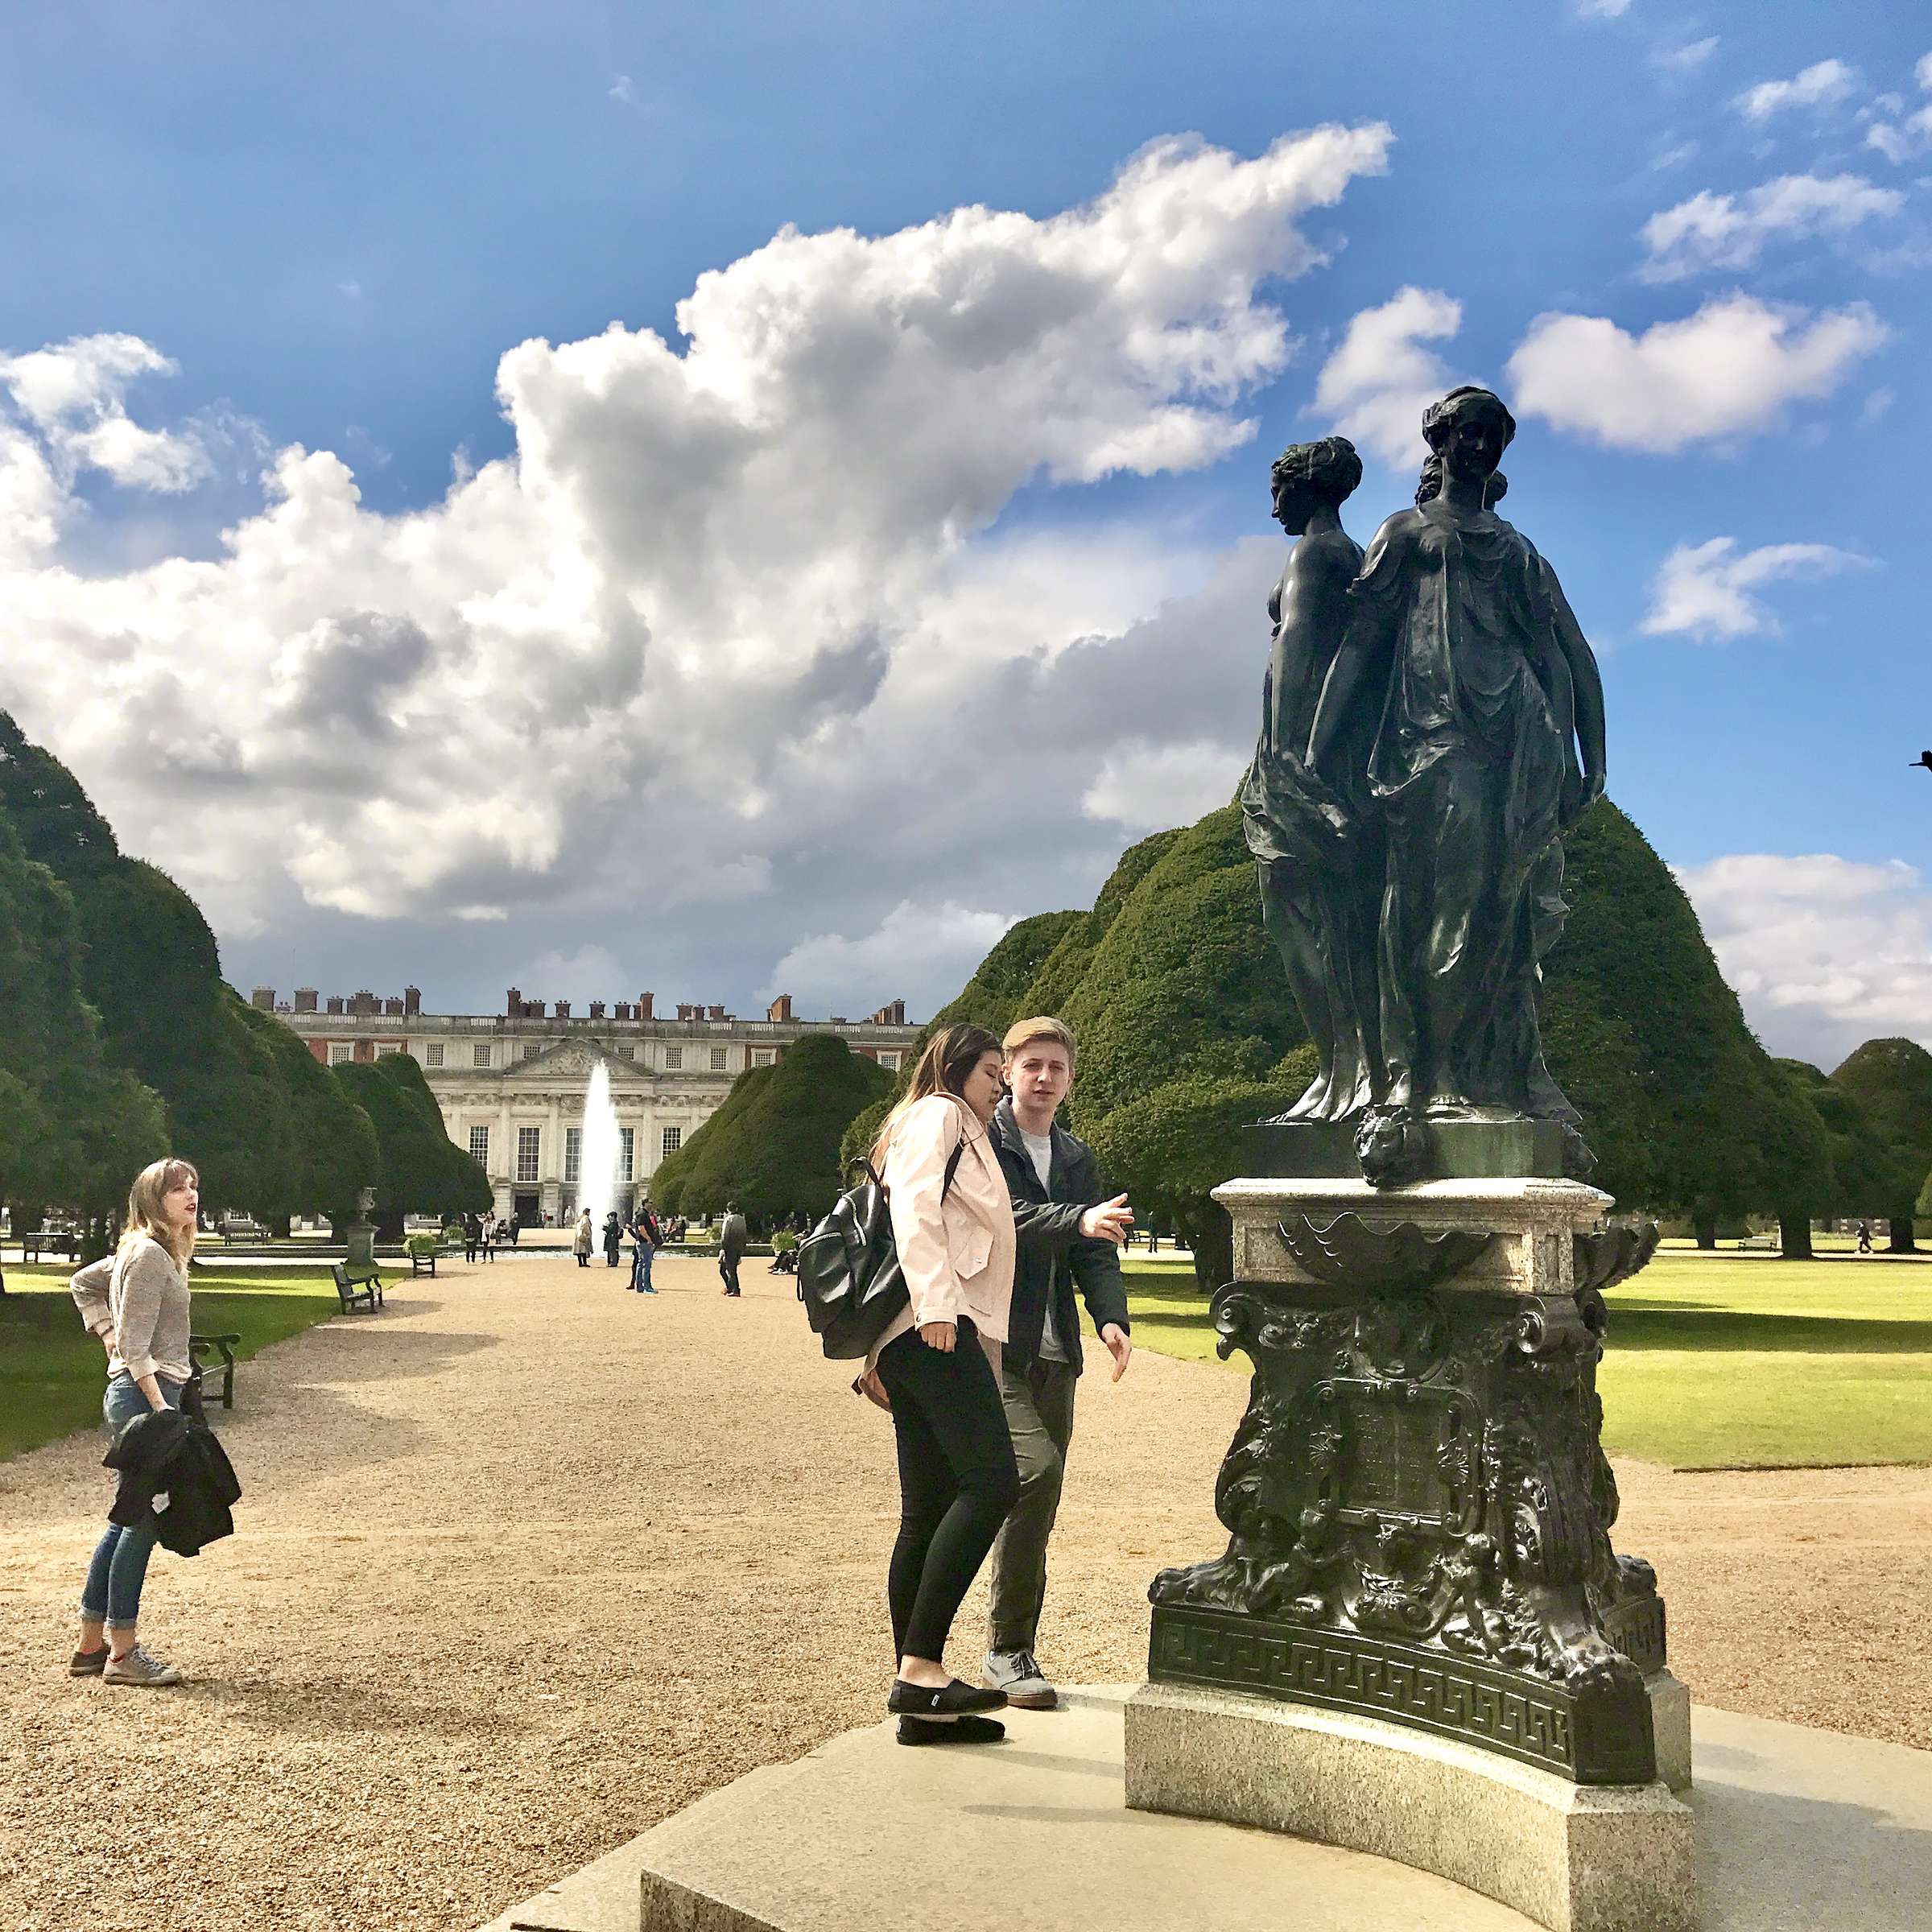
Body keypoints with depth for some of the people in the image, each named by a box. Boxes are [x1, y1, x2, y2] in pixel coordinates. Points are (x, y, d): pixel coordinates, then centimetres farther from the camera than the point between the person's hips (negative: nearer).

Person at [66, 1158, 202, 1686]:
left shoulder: (151, 1252, 15)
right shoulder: (149, 1254, -15)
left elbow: (84, 1282, 28)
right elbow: (135, 1344, -19)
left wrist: (107, 1334, 19)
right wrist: (158, 1406, -23)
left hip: (142, 1397, 10)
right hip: (143, 1395, -10)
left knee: (128, 1520, 15)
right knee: (142, 1521, -4)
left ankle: (91, 1645, 23)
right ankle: (122, 1653, 3)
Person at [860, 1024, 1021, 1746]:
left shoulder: (958, 1132, 31)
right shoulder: (937, 1115, 4)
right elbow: (915, 1205, -14)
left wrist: (878, 1356, 20)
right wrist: (935, 1301, -25)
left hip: (920, 1340, 10)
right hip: (938, 1330, -10)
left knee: (929, 1514, 6)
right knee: (992, 1482, -19)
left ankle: (920, 1698, 7)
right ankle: (919, 1668, -21)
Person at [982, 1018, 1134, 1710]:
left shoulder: (1075, 1157, 17)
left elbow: (1094, 1252, 10)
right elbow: (1005, 1214, -19)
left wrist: (1111, 1317, -8)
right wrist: (1079, 1219, -34)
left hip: (1053, 1354, 7)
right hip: (991, 1344, -7)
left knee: (1039, 1506, 9)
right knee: (1037, 1471, -21)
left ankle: (1012, 1653, 22)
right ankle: (1009, 1649, -8)